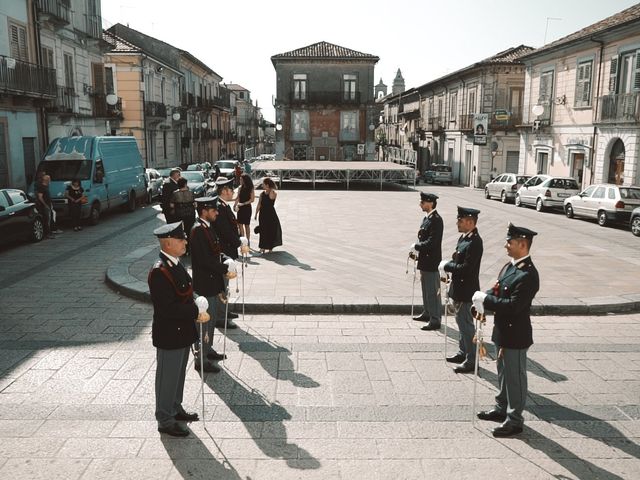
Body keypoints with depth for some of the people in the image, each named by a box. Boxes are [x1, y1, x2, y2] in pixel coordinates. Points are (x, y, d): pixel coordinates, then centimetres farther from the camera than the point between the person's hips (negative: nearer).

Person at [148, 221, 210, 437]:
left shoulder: (176, 264, 6)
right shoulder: (159, 272, -25)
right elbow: (168, 309, -28)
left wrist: (196, 311, 0)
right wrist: (196, 311, -20)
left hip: (182, 332, 9)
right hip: (169, 335, -9)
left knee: (178, 373, 23)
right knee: (168, 377, 7)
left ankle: (175, 409, 41)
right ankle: (165, 421, 22)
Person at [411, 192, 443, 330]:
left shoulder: (436, 220, -19)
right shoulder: (427, 218, 11)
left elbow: (432, 242, -24)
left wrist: (416, 246, -12)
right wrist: (417, 251, 5)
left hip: (431, 261, -10)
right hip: (425, 260, 10)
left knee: (433, 290, -3)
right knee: (426, 289, 21)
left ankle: (435, 320, 5)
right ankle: (427, 313, 35)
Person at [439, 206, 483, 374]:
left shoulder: (474, 242, -22)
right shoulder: (463, 238, 8)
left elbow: (466, 268, -27)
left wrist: (446, 266, -15)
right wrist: (448, 265, -1)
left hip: (466, 290, -10)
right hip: (459, 289, 10)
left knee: (466, 324, -1)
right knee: (461, 322, 20)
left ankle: (471, 361, 10)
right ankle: (463, 353, 35)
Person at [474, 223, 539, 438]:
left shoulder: (528, 275, -24)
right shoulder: (510, 266, 6)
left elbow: (513, 305, -29)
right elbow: (497, 290, 13)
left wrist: (485, 299, -21)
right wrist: (483, 298, -6)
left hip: (515, 334, -9)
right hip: (502, 331, 9)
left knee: (515, 376, 5)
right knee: (503, 372, 22)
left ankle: (514, 420, 18)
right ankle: (502, 408, 39)